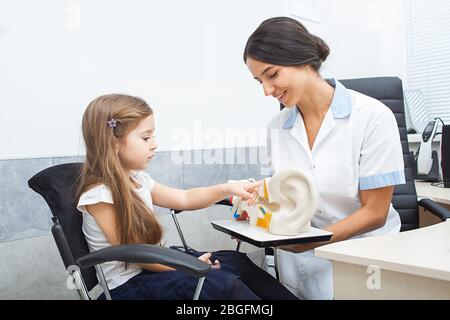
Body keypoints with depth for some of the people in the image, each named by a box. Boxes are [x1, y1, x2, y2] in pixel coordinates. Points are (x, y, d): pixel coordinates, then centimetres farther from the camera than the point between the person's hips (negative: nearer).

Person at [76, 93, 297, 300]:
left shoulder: (136, 179, 4)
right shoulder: (99, 195, -21)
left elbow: (184, 199, 11)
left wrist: (227, 189, -1)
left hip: (150, 269, 9)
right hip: (128, 286, -8)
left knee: (235, 261, 2)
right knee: (222, 284, -23)